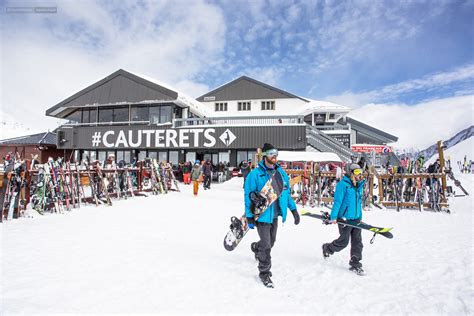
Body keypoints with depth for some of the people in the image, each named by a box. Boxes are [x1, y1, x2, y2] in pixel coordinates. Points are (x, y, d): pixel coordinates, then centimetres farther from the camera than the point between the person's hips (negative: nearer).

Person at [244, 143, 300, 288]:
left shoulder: (281, 173, 6)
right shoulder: (255, 174, -13)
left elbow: (286, 193, 14)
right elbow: (248, 196, -10)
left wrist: (293, 209, 8)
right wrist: (249, 216, -12)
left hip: (275, 214, 6)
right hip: (262, 215, -6)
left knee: (271, 242, 21)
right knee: (266, 245, 0)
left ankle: (256, 248, 53)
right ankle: (264, 272, 21)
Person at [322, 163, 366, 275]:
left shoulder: (359, 185, 12)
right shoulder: (343, 185, -12)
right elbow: (337, 201, -15)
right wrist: (333, 217, -18)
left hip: (356, 218, 7)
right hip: (344, 218, -7)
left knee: (357, 241, 6)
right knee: (344, 241, 1)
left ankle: (355, 263, 18)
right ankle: (327, 248, 27)